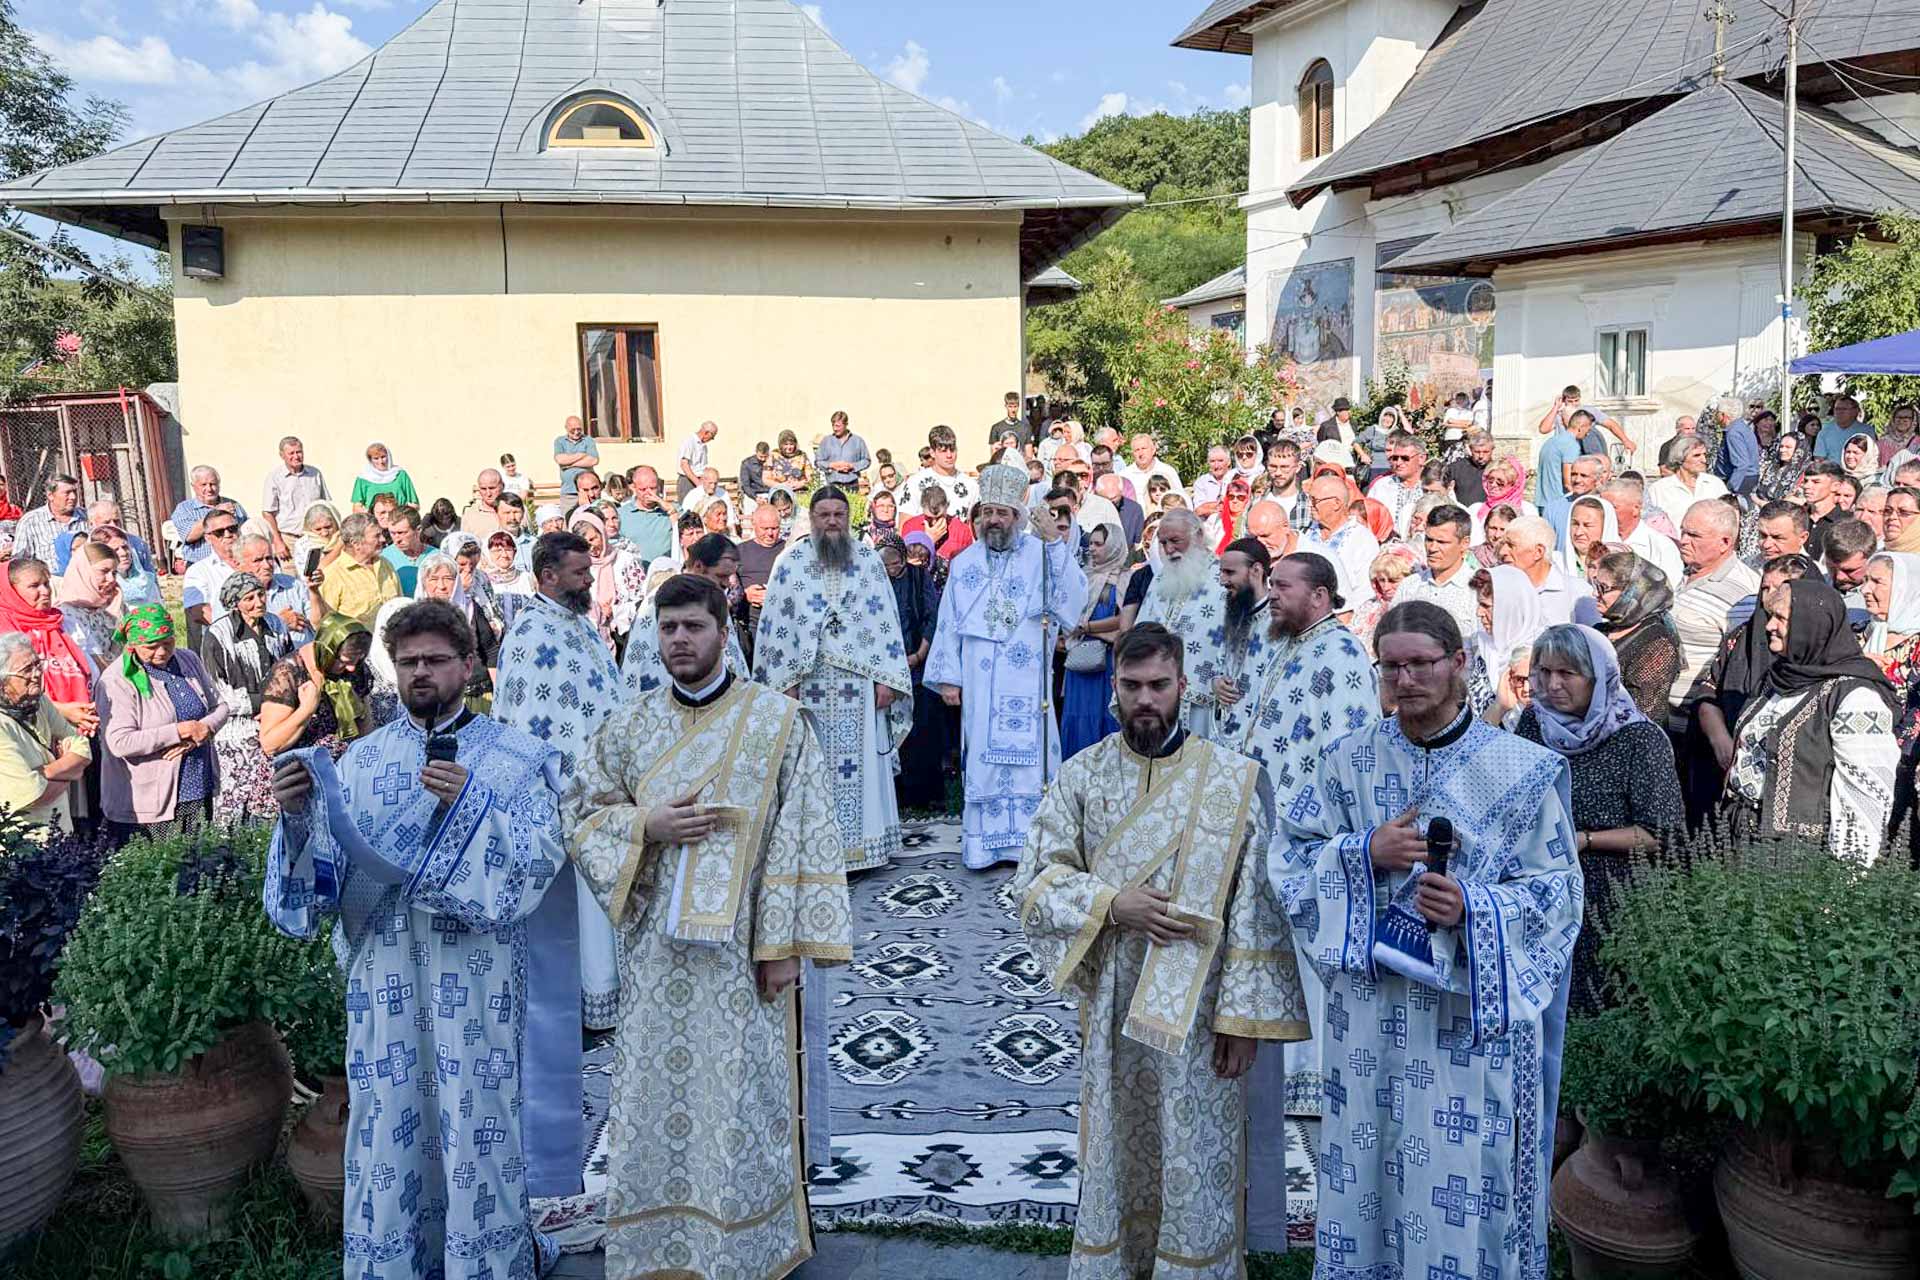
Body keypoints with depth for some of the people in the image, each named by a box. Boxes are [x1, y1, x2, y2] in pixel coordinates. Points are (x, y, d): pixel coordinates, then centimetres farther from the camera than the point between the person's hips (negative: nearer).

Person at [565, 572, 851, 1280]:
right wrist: (645, 826, -10)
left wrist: (785, 942, -11)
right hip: (656, 944, 3)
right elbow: (579, 809, 11)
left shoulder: (775, 718, -5)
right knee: (658, 1093, 9)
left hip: (741, 944, -3)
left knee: (744, 1096, 3)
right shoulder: (631, 723, 6)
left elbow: (801, 834, -7)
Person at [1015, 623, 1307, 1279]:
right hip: (1110, 1006, 2)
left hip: (1196, 1008, -2)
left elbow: (1257, 909, -7)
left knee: (1195, 1168, 6)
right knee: (1115, 1158, 15)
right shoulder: (1082, 775, 1)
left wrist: (1245, 1014, -10)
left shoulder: (1234, 781, -7)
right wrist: (1112, 904, -15)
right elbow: (1033, 879, 0)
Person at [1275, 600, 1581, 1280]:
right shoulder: (1350, 759, 3)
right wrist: (1364, 853, -12)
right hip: (1370, 1005, 2)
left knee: (1463, 1179, 4)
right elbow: (1289, 850, 5)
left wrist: (1473, 909, -18)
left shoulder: (1521, 769, -4)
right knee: (1367, 1170, 11)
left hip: (1473, 1008, -2)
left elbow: (1557, 888, -2)